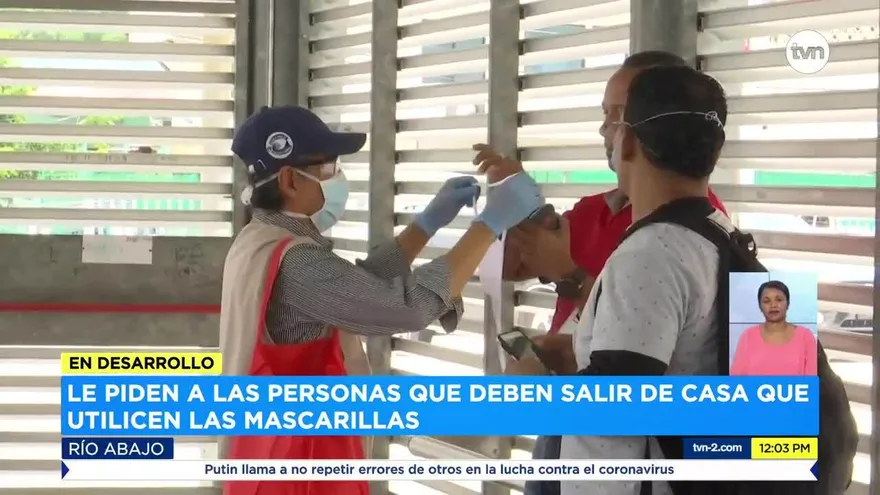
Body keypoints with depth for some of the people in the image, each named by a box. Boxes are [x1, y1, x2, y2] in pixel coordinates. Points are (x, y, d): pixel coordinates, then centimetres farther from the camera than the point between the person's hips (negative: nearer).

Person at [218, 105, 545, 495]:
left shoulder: (258, 244, 7)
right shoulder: (293, 261, -24)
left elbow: (359, 288, 14)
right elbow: (409, 306, -29)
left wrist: (429, 222, 11)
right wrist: (491, 222, -21)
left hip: (274, 450, 10)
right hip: (301, 459, -10)